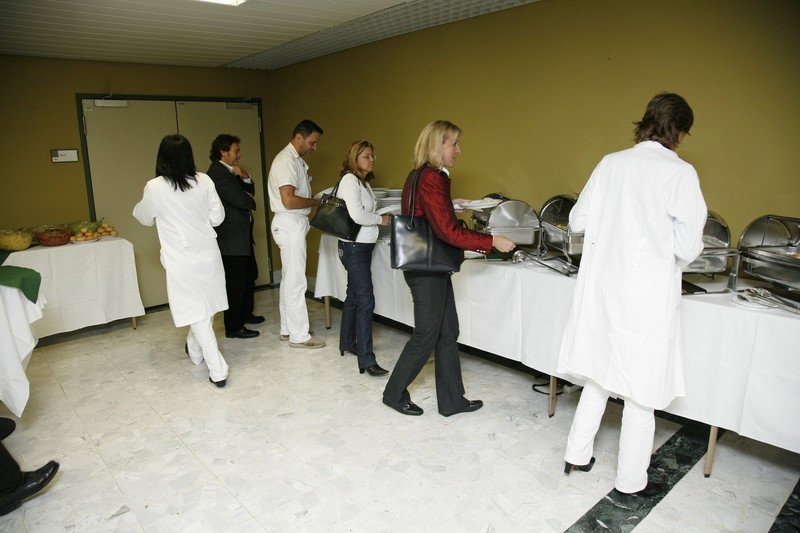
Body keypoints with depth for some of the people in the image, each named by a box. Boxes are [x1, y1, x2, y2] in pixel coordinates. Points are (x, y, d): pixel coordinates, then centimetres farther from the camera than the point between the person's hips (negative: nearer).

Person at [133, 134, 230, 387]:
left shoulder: (154, 188, -10)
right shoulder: (204, 181, -4)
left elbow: (145, 218, 9)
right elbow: (218, 216, 3)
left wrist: (138, 207, 32)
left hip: (181, 260, -4)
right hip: (208, 254, 4)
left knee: (197, 313, 3)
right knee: (205, 307, 20)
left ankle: (218, 370, 4)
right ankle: (194, 350, 43)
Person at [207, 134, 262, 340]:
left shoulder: (230, 171, 14)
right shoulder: (218, 173, -18)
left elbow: (249, 193, 13)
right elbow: (241, 200, -24)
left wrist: (245, 178, -6)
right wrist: (250, 200, -1)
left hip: (242, 235, 11)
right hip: (231, 238, -11)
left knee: (249, 275, 22)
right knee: (235, 283, -3)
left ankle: (245, 313, 38)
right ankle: (233, 327, 8)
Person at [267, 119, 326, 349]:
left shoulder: (296, 160, 15)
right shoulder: (286, 161, -16)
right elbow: (289, 201, -24)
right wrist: (316, 202, -12)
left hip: (294, 224, 11)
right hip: (290, 224, -11)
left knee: (289, 279, 15)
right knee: (296, 282, -5)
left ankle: (288, 329, 25)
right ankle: (299, 336, 3)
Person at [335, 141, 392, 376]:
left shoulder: (363, 182, 16)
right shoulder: (349, 180, -13)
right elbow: (357, 215, -22)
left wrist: (379, 219, -2)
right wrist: (381, 219, -10)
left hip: (363, 246, 10)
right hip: (354, 247, -10)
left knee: (354, 295, 18)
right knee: (366, 301, -12)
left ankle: (347, 343, 32)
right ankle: (366, 359, -8)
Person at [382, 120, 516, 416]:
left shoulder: (422, 175, 13)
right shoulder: (431, 178, -18)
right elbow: (448, 231, -23)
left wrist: (477, 243, 12)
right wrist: (492, 241, -18)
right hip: (427, 270, -10)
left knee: (448, 333, 14)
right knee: (426, 337, 4)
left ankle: (451, 400, 26)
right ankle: (394, 394, 23)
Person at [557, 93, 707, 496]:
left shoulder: (610, 164, 4)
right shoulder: (680, 173, -10)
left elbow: (577, 221, 9)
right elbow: (687, 247, -12)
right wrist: (671, 251, 11)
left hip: (602, 288, 5)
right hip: (647, 296, -5)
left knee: (599, 375, 20)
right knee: (641, 392, 9)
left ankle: (577, 455, 33)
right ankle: (631, 481, 25)